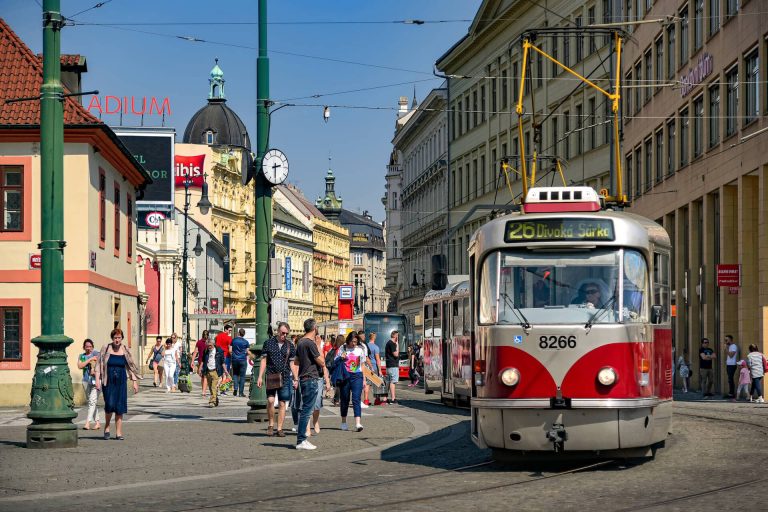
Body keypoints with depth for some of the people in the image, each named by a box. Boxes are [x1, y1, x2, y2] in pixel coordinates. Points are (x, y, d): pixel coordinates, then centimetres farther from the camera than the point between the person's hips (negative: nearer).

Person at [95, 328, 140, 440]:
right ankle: (107, 426, 11)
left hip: (121, 382, 2)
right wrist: (97, 380, -8)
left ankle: (119, 433, 4)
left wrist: (135, 382, 6)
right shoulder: (106, 349, 1)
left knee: (120, 407, -2)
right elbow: (99, 365, 1)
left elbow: (131, 367, 11)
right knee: (110, 404, -15)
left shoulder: (125, 351, 6)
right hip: (108, 382, -2)